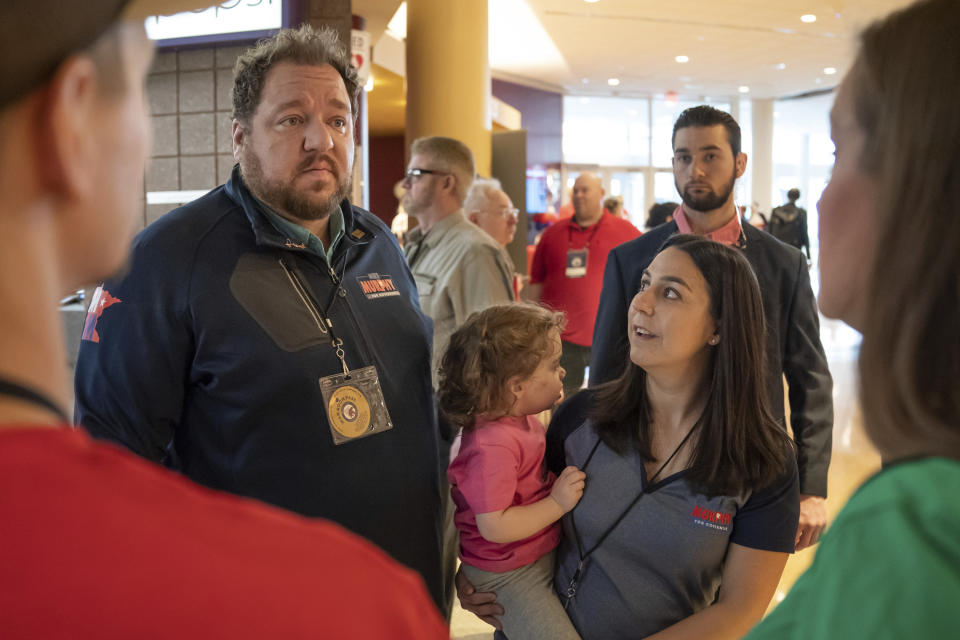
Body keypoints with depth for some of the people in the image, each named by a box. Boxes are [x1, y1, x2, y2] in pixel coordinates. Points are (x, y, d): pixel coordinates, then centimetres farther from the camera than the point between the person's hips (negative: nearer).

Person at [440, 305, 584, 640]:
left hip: (543, 556, 9)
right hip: (511, 575, -9)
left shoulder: (519, 417, -1)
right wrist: (557, 503, -26)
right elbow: (494, 526, -30)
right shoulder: (492, 446, -30)